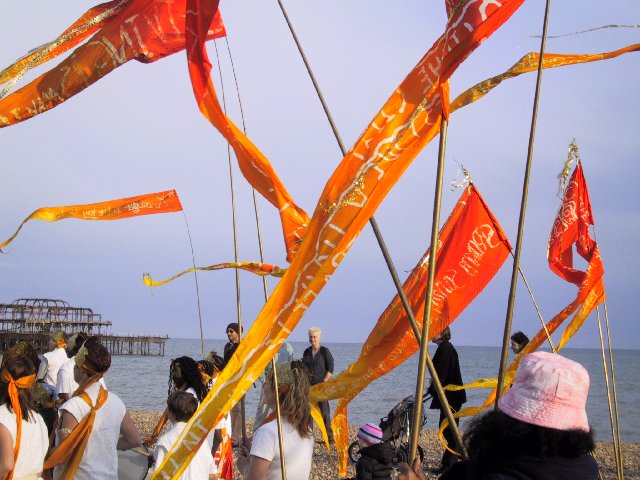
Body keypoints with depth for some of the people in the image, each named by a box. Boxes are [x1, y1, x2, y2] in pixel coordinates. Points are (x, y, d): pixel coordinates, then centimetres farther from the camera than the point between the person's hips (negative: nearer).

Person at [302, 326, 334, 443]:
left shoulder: (325, 351, -2)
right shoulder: (307, 352, 12)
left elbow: (330, 369, -4)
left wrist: (324, 381, -12)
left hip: (321, 384, -5)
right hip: (308, 385, 5)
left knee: (324, 411, -5)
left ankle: (329, 437, -1)